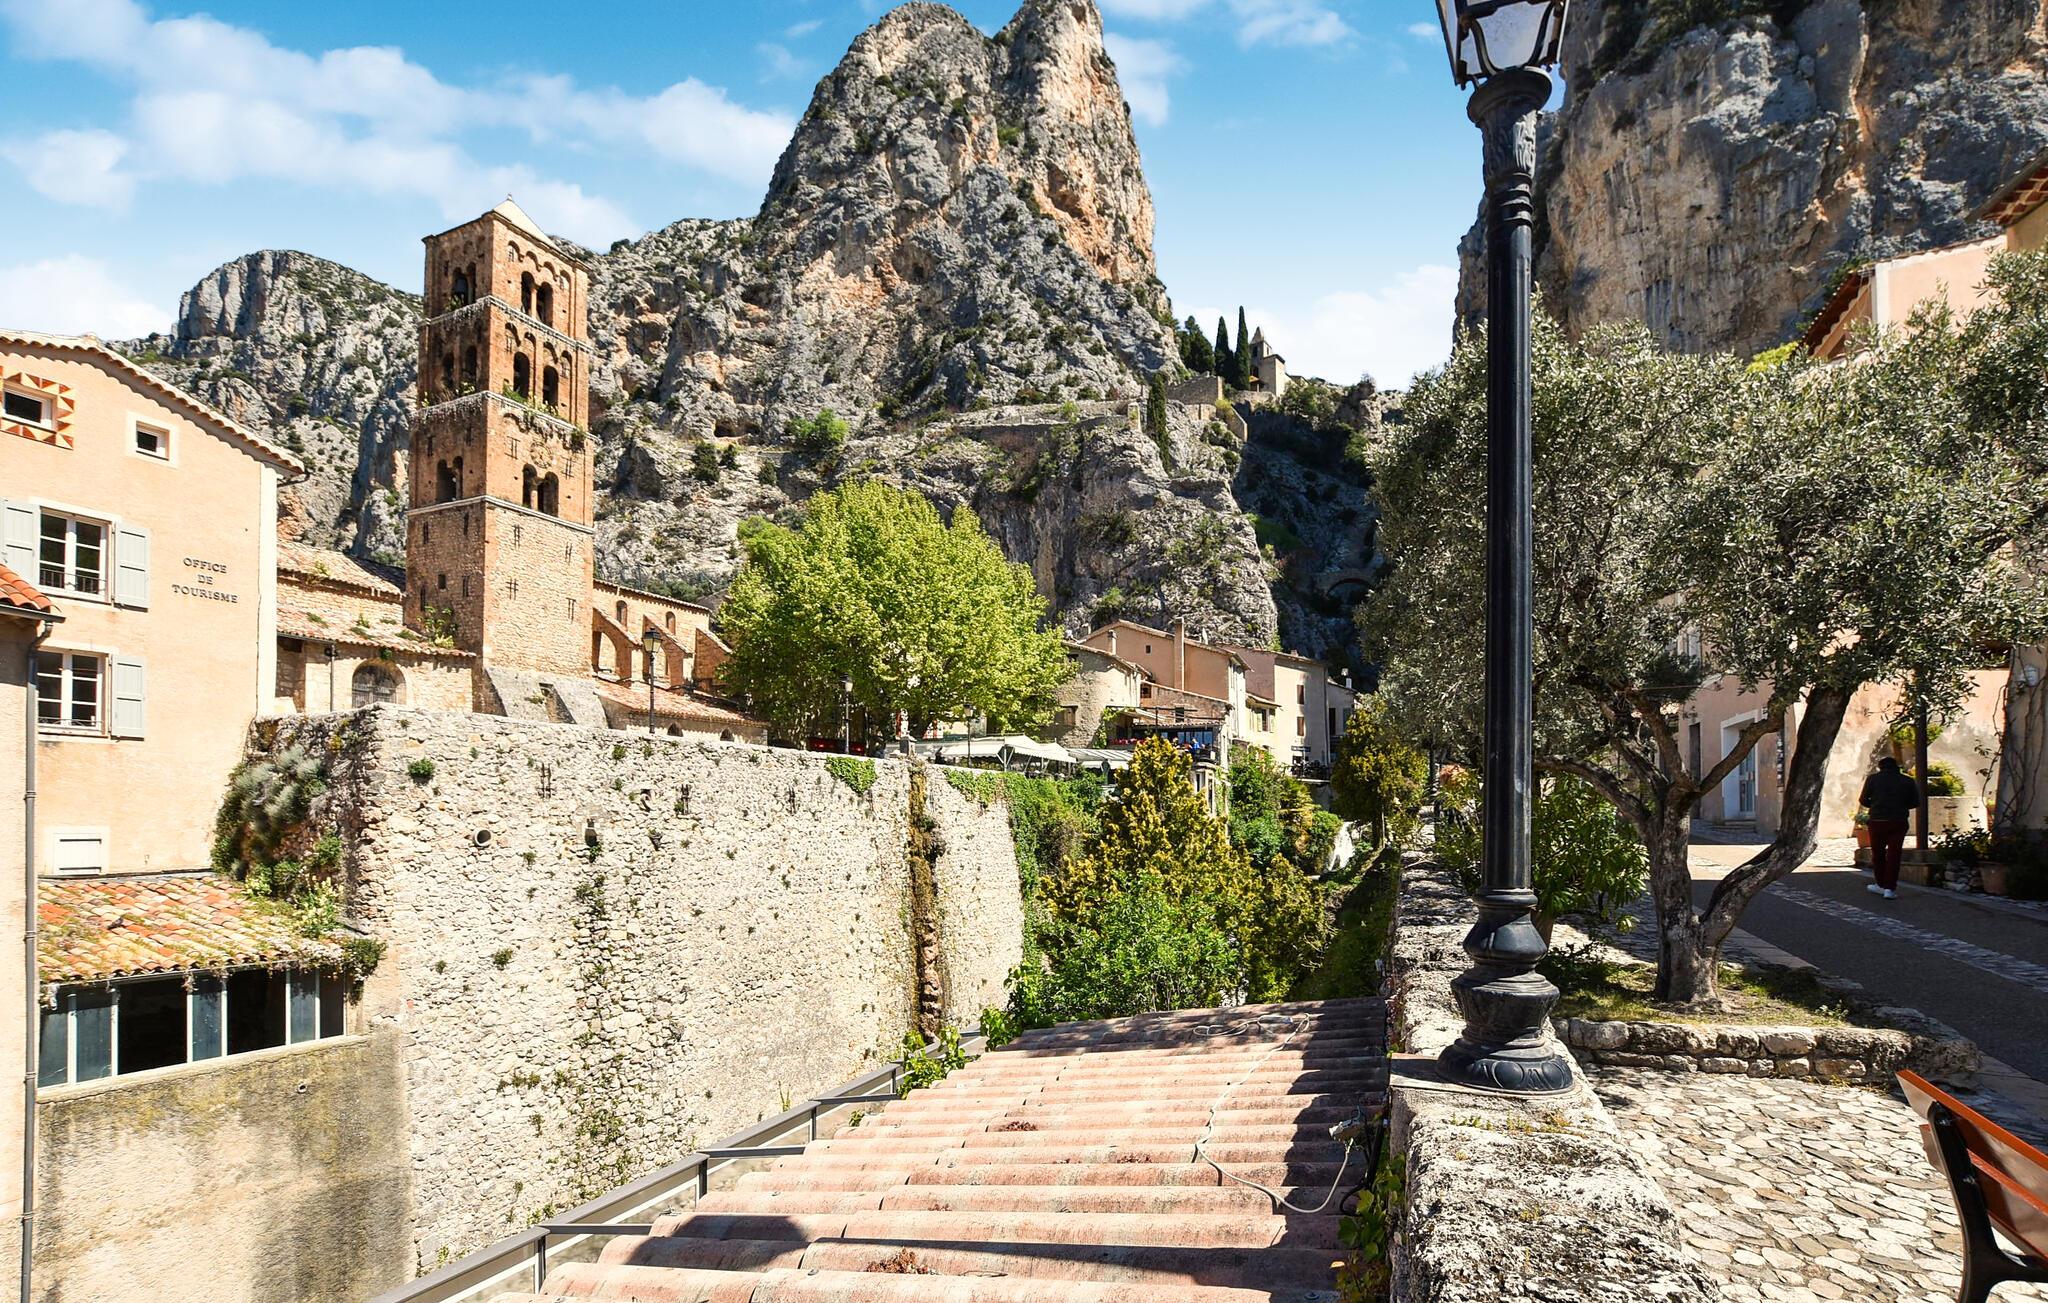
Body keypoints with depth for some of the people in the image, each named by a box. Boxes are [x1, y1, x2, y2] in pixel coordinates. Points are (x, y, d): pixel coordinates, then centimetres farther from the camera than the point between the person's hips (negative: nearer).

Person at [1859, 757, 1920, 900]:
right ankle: (1889, 888, -2)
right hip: (1899, 822, 1)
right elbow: (1915, 803, 7)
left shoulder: (1872, 779, 0)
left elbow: (1863, 800, 2)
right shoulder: (1907, 782, 3)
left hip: (1877, 821, -1)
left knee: (1878, 854, 14)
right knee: (1893, 855, 2)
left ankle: (1881, 885, 22)